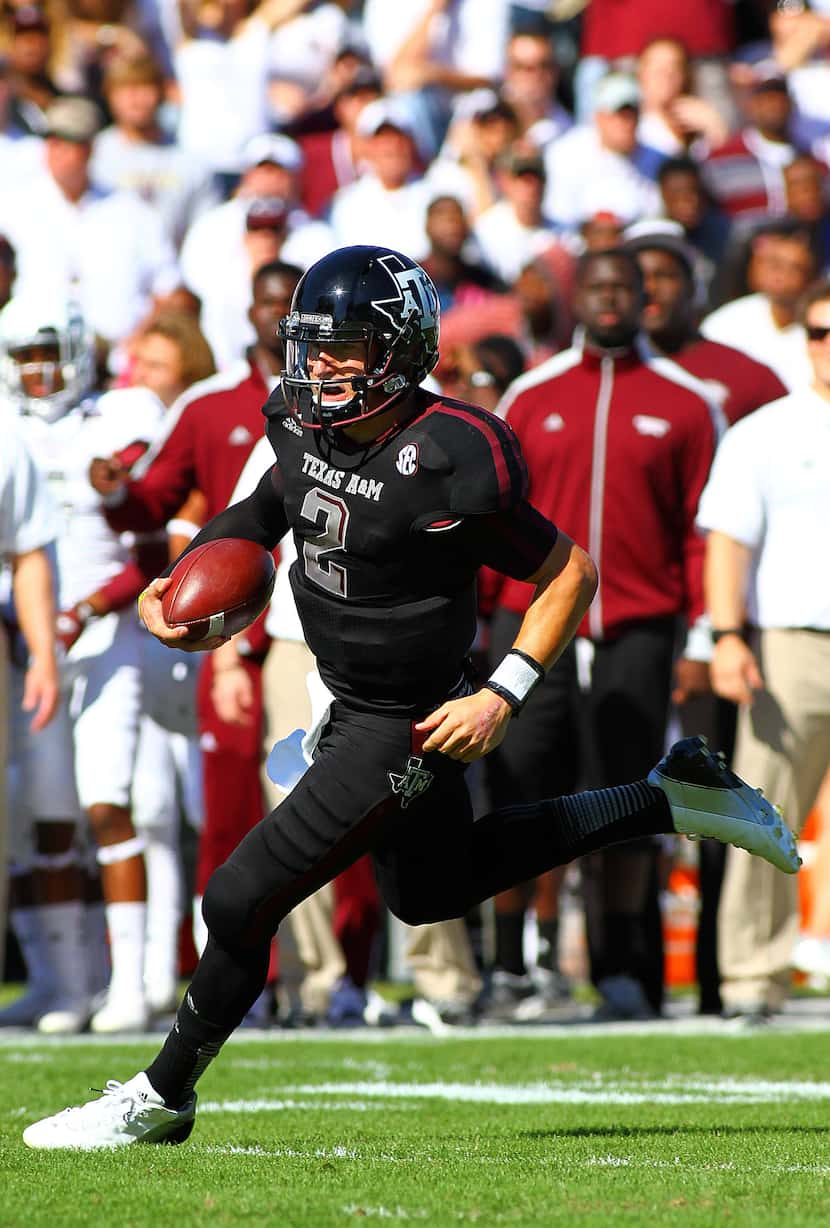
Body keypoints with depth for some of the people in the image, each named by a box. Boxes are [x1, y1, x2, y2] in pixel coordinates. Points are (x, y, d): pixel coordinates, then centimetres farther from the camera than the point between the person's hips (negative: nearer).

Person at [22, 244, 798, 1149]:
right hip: (349, 701, 9)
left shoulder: (447, 465, -28)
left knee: (243, 900, -7)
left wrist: (501, 698, -23)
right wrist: (178, 588, -2)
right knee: (432, 891, 28)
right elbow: (258, 524, 15)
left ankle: (161, 1096, 14)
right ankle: (667, 800, 36)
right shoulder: (304, 429, -6)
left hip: (402, 725, -9)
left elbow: (570, 574, -18)